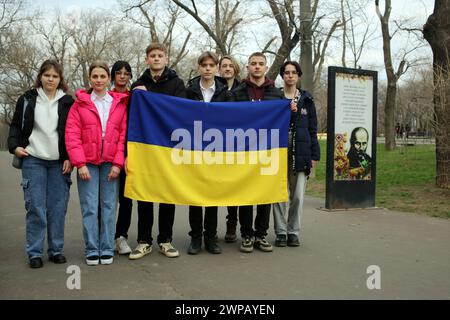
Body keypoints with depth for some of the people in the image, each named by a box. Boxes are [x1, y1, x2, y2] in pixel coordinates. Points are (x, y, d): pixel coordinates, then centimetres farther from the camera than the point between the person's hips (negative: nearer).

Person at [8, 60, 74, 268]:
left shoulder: (67, 102, 6)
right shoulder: (27, 99, 7)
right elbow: (16, 125, 13)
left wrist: (70, 158, -2)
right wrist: (14, 146, -4)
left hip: (60, 163, 1)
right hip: (33, 160, 0)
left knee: (58, 208, 1)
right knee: (35, 207, -3)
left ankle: (56, 250, 13)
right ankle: (34, 253, 7)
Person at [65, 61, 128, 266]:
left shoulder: (120, 104, 8)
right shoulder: (80, 104, 4)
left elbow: (124, 135, 4)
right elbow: (71, 135, -1)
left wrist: (118, 163, -4)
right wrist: (80, 164, -9)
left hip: (111, 163, 1)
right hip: (87, 163, -1)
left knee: (109, 207, 3)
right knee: (89, 208, 0)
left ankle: (107, 249, 13)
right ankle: (91, 251, 10)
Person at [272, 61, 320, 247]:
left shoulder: (306, 100, 10)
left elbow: (312, 129, 9)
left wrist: (314, 155, 4)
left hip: (300, 154, 1)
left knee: (297, 196, 2)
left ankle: (294, 232, 14)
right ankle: (281, 232, 12)